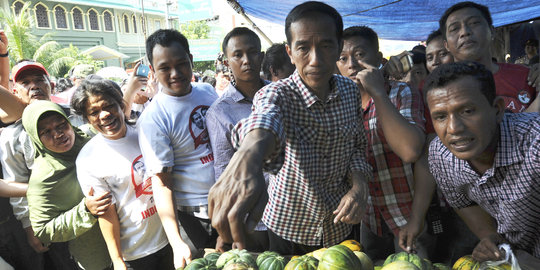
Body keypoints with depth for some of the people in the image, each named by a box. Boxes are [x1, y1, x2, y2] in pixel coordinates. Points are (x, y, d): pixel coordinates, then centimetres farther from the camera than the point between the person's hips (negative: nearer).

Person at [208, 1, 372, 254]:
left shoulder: (350, 90, -7)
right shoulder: (278, 93, -22)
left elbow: (357, 145, 4)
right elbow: (266, 114, -46)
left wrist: (359, 184, -16)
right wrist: (248, 155, -69)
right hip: (289, 228, -3)